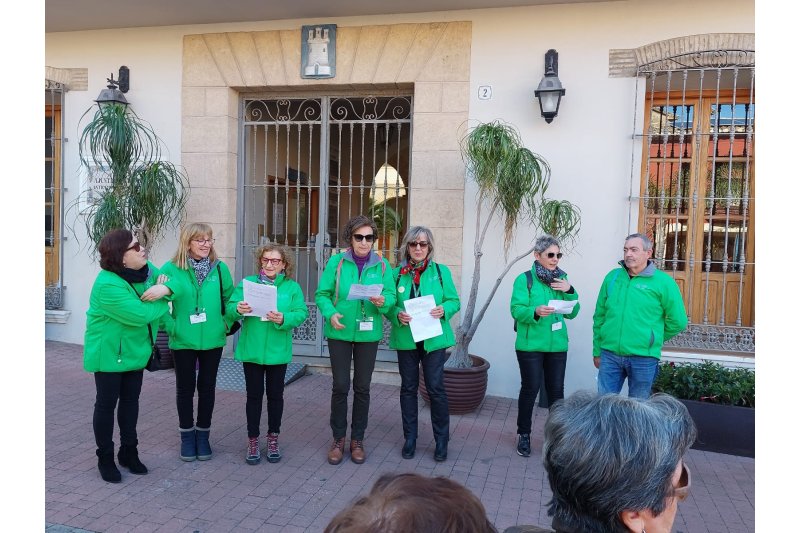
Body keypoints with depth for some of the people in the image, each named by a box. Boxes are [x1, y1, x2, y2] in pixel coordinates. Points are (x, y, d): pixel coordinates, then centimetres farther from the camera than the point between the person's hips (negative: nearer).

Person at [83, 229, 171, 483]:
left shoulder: (146, 268, -8)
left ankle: (129, 452, 33)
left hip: (135, 350, 7)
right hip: (108, 353, -7)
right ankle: (105, 459, 23)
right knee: (106, 404, 7)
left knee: (131, 400, 17)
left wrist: (165, 289, -23)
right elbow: (140, 314, -33)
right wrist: (161, 301, -15)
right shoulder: (107, 285, -31)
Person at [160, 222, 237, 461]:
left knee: (207, 387, 12)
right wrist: (171, 326, -11)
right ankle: (187, 436, 28)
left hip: (212, 340, 2)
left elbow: (230, 298, 9)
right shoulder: (171, 268, -9)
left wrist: (226, 322, 1)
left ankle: (203, 435, 28)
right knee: (185, 388, 11)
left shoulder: (219, 268, -1)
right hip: (183, 341, -2)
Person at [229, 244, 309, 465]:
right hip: (251, 350, 0)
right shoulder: (247, 282, 0)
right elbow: (230, 306, -5)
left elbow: (301, 313, -8)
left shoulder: (292, 287, 0)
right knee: (254, 395, 9)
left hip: (277, 351, 0)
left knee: (275, 395, 12)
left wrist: (283, 319, -25)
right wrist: (238, 308, -27)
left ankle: (273, 438, 28)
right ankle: (253, 440, 22)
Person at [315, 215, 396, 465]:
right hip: (339, 333, -1)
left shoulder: (382, 265, 2)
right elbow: (322, 294, -3)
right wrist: (330, 313, -20)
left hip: (368, 334, 1)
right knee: (340, 386, 2)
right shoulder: (336, 262, -2)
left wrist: (382, 301, -23)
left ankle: (357, 440, 23)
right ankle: (338, 439, 19)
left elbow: (391, 296, -2)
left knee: (362, 387, 8)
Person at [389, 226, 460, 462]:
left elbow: (454, 301, 3)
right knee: (408, 388, 10)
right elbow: (389, 304, 4)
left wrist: (443, 310, -17)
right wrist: (397, 315, -16)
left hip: (434, 338, -1)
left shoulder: (441, 271, 1)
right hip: (406, 338, 2)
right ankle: (410, 438, 24)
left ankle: (441, 440, 15)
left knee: (436, 388, 0)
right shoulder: (397, 273, 3)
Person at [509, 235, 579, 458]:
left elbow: (572, 313, 7)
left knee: (556, 390, 7)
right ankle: (523, 434, 20)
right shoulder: (525, 279, -5)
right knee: (530, 388, 3)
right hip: (530, 345, -4)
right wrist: (535, 312, -32)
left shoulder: (561, 279, 9)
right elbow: (516, 310, -14)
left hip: (557, 345, 4)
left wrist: (570, 291, -9)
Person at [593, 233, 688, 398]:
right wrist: (597, 351, 10)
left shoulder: (663, 282, -5)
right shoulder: (612, 277, 5)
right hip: (610, 355, 3)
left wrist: (653, 339, 6)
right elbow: (599, 316, 10)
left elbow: (678, 321, -2)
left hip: (643, 358, -2)